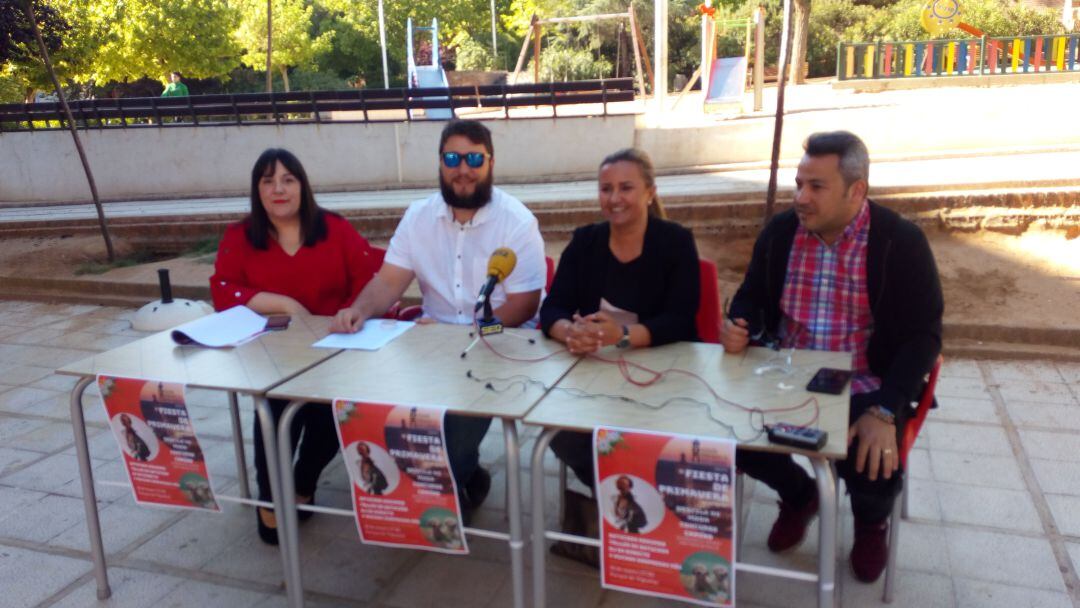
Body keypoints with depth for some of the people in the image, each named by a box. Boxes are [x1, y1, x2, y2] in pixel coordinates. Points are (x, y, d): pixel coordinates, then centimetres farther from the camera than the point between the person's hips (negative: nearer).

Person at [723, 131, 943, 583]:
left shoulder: (901, 241, -12)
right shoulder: (780, 230, -1)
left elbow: (923, 335, -13)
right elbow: (752, 297, 13)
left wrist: (885, 412, -27)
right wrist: (741, 328, -13)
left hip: (865, 388, -3)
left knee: (875, 466, -26)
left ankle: (871, 520, 19)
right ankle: (798, 494, 19)